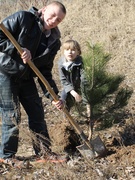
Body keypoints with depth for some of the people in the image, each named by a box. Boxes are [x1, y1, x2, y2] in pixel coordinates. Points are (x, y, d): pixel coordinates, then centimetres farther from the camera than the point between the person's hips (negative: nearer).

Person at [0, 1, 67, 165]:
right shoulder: (22, 18, -14)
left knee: (37, 113, 7)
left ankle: (44, 152, 19)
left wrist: (53, 96, -7)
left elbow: (45, 72, 2)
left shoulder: (53, 41, 2)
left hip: (26, 78, 6)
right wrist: (18, 50, -28)